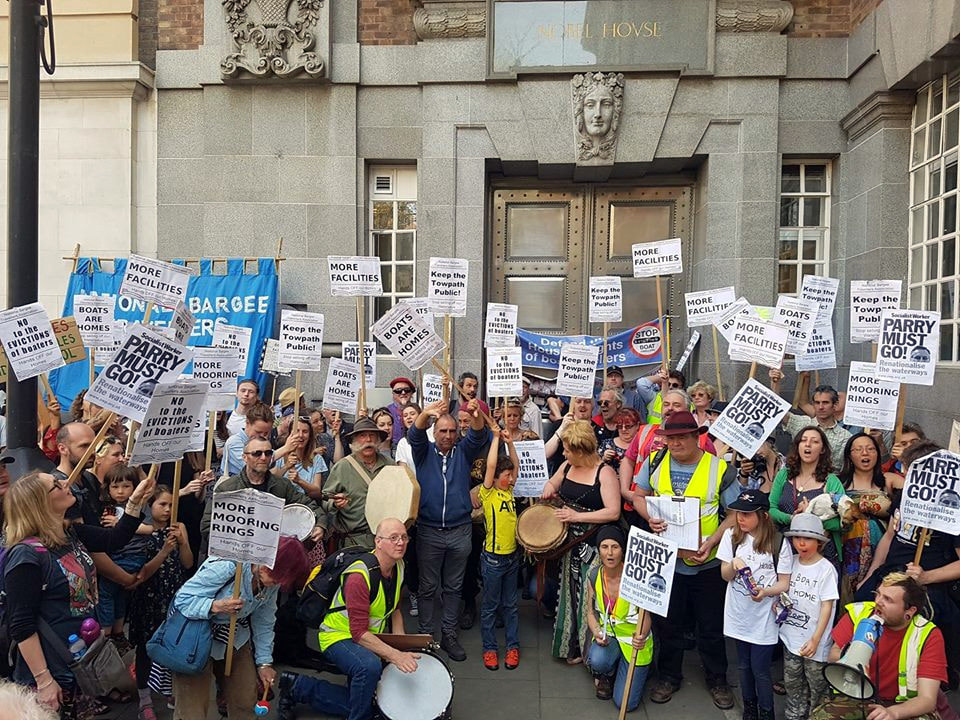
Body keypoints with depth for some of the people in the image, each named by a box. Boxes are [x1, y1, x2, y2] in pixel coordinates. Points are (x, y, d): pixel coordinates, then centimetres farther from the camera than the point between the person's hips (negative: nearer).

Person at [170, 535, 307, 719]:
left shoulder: (271, 580, -9)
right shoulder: (225, 566, -31)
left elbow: (265, 622, 3)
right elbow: (181, 599, -24)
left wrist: (264, 662, 4)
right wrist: (216, 606, -38)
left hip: (236, 638, 6)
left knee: (246, 701, 9)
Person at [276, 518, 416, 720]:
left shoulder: (398, 567, -4)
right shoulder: (359, 576, -30)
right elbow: (359, 632, -31)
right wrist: (395, 655, -37)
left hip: (370, 637, 9)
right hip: (339, 636, -8)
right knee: (370, 666, -38)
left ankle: (298, 686, 19)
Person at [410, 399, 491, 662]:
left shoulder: (463, 452, 6)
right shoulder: (424, 452, 3)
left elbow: (479, 437, -13)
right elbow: (415, 435, -17)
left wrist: (476, 417, -37)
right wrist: (425, 415, -41)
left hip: (460, 531, 2)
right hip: (429, 531, -1)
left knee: (453, 588, 11)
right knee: (428, 587, 8)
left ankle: (449, 635, 23)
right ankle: (426, 634, 20)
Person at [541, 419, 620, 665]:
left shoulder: (605, 473, -15)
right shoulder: (567, 466, 6)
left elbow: (613, 512, -21)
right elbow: (552, 484, 24)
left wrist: (577, 516, -21)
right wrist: (549, 488, -1)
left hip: (592, 547, -7)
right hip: (568, 543, 7)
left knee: (588, 596, -1)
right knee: (568, 592, 16)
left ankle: (586, 649, 16)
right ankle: (569, 645, 33)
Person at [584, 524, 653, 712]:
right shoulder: (594, 576, -8)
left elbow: (646, 616, -15)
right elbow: (591, 612, 2)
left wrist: (642, 636, -37)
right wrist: (596, 632, -19)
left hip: (634, 639, -2)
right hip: (607, 634, 3)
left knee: (625, 703, -9)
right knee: (597, 661, -33)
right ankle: (606, 676, 7)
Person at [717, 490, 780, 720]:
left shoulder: (777, 542, -10)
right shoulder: (731, 535, -3)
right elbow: (725, 575, 0)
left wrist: (765, 591, -21)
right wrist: (733, 563, -21)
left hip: (765, 616, -3)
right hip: (739, 613, 3)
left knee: (760, 669, 3)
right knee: (744, 665, 18)